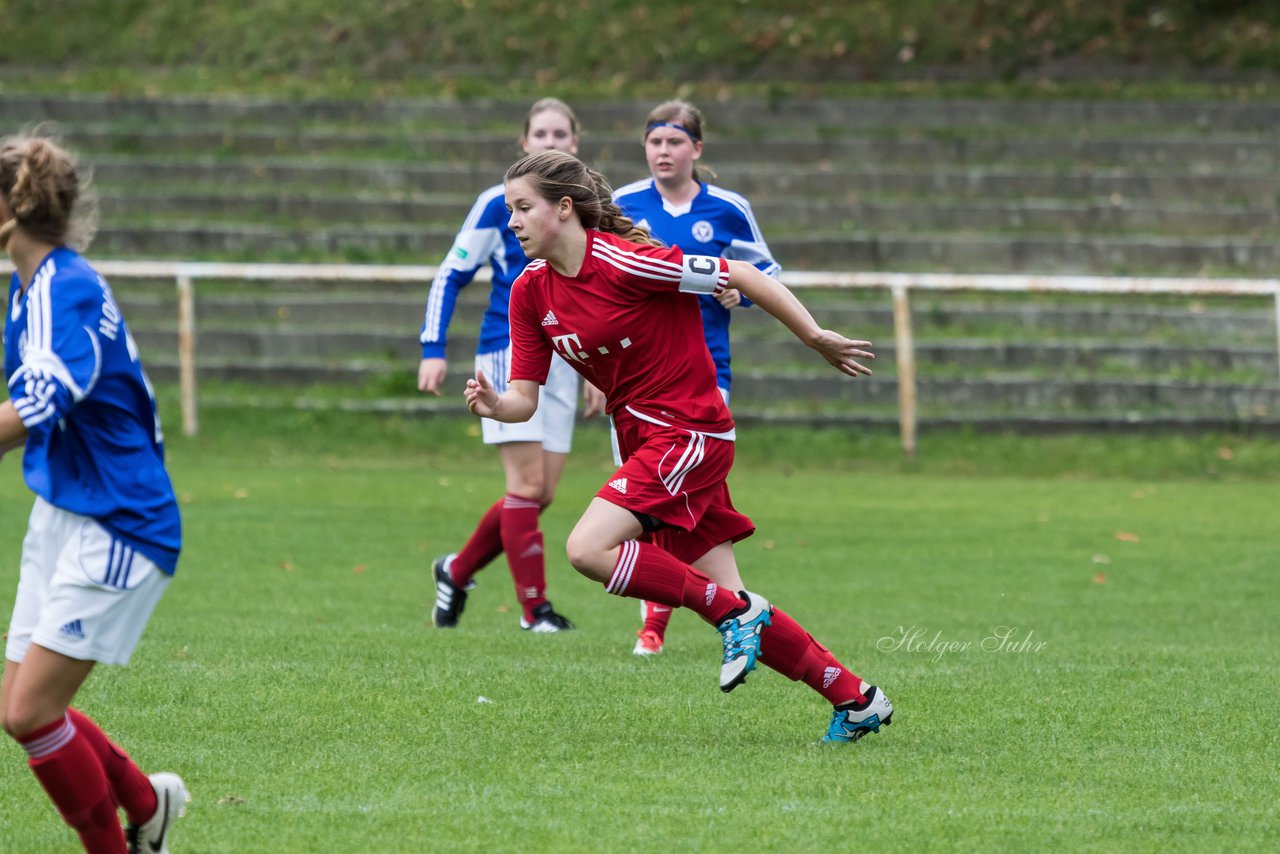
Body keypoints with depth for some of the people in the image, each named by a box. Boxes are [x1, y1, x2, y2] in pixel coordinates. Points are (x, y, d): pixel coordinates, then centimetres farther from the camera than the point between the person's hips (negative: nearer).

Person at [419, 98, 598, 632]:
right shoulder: (499, 204, -3)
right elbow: (450, 276, 0)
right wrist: (432, 350, -8)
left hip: (561, 359, 5)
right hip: (509, 352, -5)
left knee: (541, 494, 2)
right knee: (528, 482, -12)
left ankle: (457, 571, 23)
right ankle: (534, 607, -5)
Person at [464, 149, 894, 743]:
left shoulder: (623, 263, -20)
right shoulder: (530, 292, 3)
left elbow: (743, 277, -15)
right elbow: (525, 398, 3)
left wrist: (816, 338, -11)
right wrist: (495, 405, -20)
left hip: (689, 432, -8)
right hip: (643, 439, 8)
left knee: (588, 549, -22)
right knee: (728, 606, 5)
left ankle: (735, 612, -10)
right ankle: (855, 699, 14)